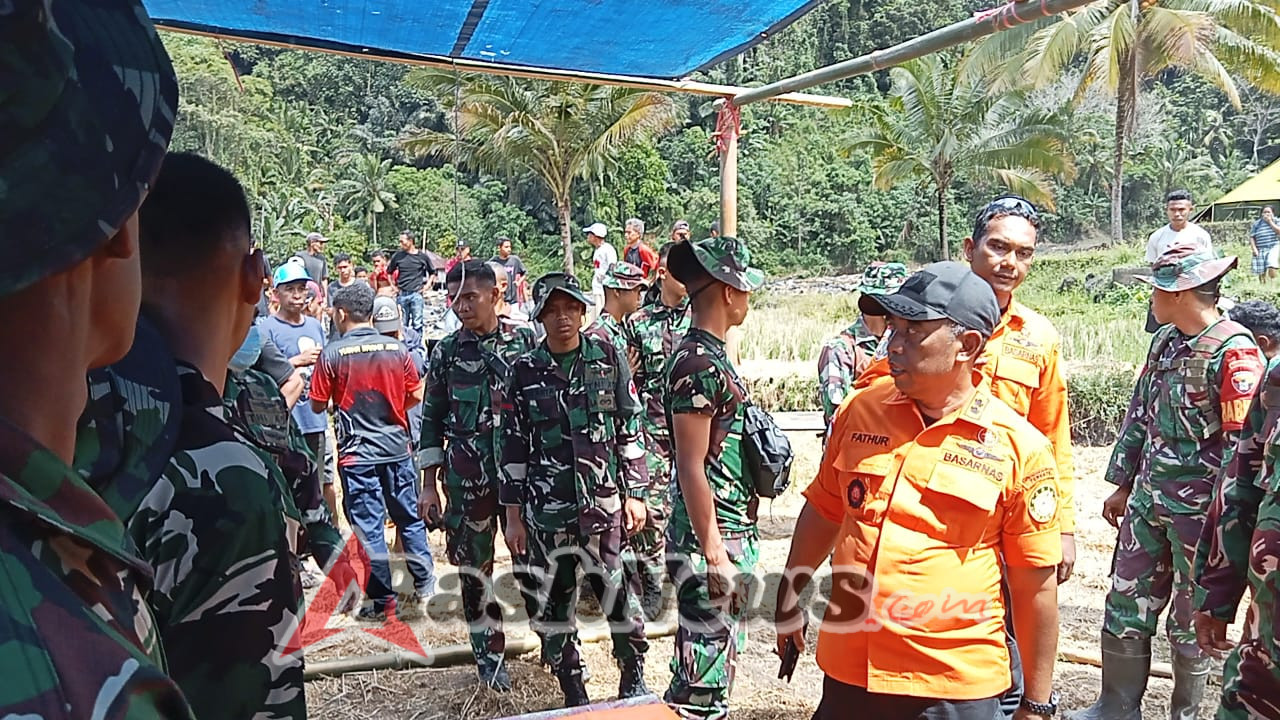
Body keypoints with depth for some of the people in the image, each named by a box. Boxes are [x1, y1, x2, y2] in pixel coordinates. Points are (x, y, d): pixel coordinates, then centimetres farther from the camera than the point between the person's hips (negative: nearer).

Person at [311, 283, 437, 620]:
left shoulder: (332, 353, -9)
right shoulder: (397, 348, -2)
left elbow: (318, 405, -4)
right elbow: (416, 395, 3)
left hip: (357, 453, -3)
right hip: (397, 447, 3)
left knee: (369, 526, 5)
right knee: (409, 517, 16)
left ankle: (383, 602, 11)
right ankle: (424, 584, 26)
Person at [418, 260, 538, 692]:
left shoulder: (525, 341, 3)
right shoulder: (446, 352, 4)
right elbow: (432, 420, 7)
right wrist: (430, 486, 3)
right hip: (466, 477, 1)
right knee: (474, 564, 7)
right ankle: (489, 652, 21)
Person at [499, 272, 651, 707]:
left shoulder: (609, 359, 1)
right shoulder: (524, 372, 1)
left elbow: (630, 430, 4)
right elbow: (513, 447, 4)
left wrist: (635, 493, 1)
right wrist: (513, 516, 4)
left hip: (604, 505, -1)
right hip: (545, 512, 1)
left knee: (618, 595, 5)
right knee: (552, 606, 8)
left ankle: (634, 678, 29)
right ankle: (573, 693, 26)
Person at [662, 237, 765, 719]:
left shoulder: (711, 356, 13)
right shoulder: (698, 363, -18)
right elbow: (691, 468, -21)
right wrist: (714, 554, -20)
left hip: (730, 537, 10)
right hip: (712, 541, -10)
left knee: (717, 662, 20)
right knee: (703, 679, -1)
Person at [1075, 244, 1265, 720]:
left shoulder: (1234, 352, -16)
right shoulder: (1165, 340, 8)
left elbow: (1241, 444, -19)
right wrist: (1122, 485, 15)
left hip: (1198, 507, -7)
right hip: (1148, 498, 7)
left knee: (1189, 619, 9)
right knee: (1125, 604, 13)